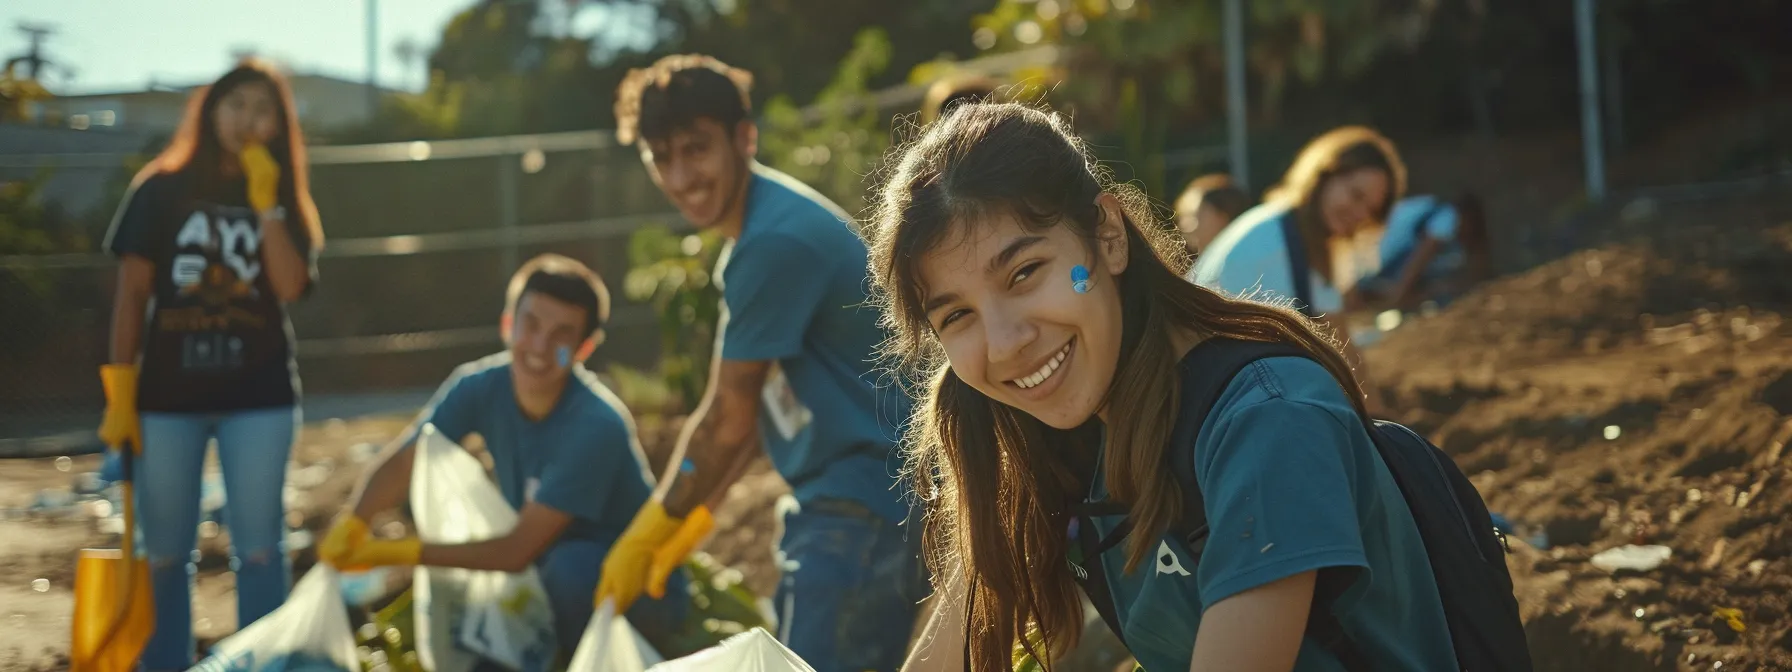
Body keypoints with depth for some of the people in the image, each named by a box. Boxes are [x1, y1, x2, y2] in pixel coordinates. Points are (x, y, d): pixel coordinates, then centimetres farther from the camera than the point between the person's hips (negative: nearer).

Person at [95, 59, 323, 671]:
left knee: (259, 549, 3)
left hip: (259, 394, 1)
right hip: (168, 393, -1)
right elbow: (131, 294, 0)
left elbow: (290, 287, -9)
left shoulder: (287, 202, 8)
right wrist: (119, 393, -5)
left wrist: (265, 202, -12)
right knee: (165, 552, 5)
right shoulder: (162, 190, 2)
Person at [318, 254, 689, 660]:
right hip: (546, 578, 6)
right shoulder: (481, 386, -12)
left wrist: (395, 552, -28)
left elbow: (517, 551, -28)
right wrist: (350, 527, -31)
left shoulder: (595, 425, -30)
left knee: (571, 564, -34)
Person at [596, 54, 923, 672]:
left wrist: (645, 536, -1)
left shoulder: (775, 243, -19)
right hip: (834, 502, 11)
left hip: (864, 504, -11)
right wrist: (695, 515, 14)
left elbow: (727, 420, -13)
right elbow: (761, 402, 17)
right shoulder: (764, 224, 13)